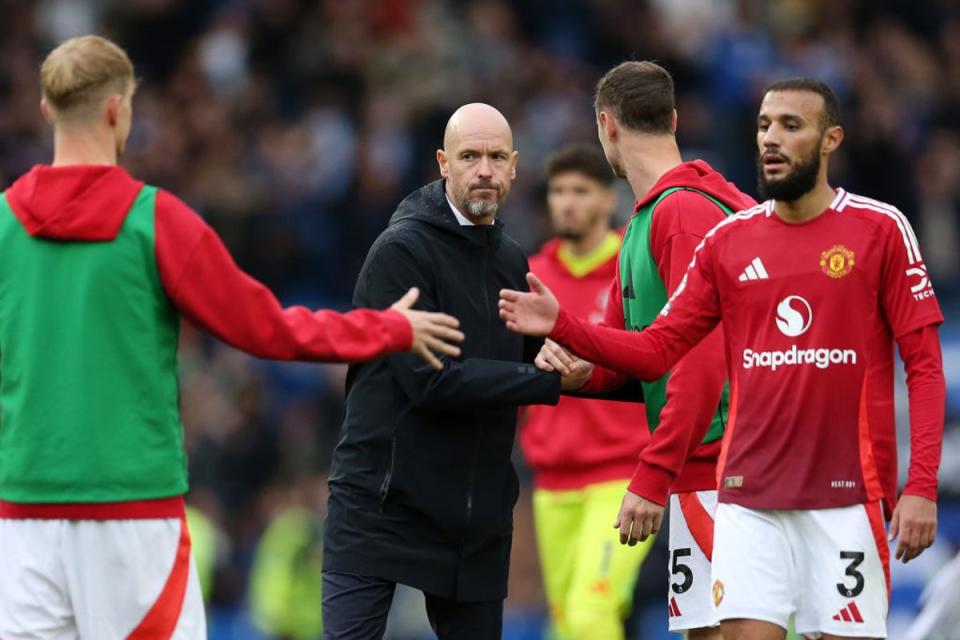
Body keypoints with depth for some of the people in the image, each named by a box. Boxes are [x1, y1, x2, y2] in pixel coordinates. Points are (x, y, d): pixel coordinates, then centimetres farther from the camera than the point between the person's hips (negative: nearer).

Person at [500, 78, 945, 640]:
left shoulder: (881, 230, -2)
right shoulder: (728, 241, 8)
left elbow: (925, 366, -4)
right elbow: (656, 351, 8)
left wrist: (922, 487, -12)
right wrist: (562, 327, -8)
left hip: (848, 491, -3)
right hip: (750, 496, 3)